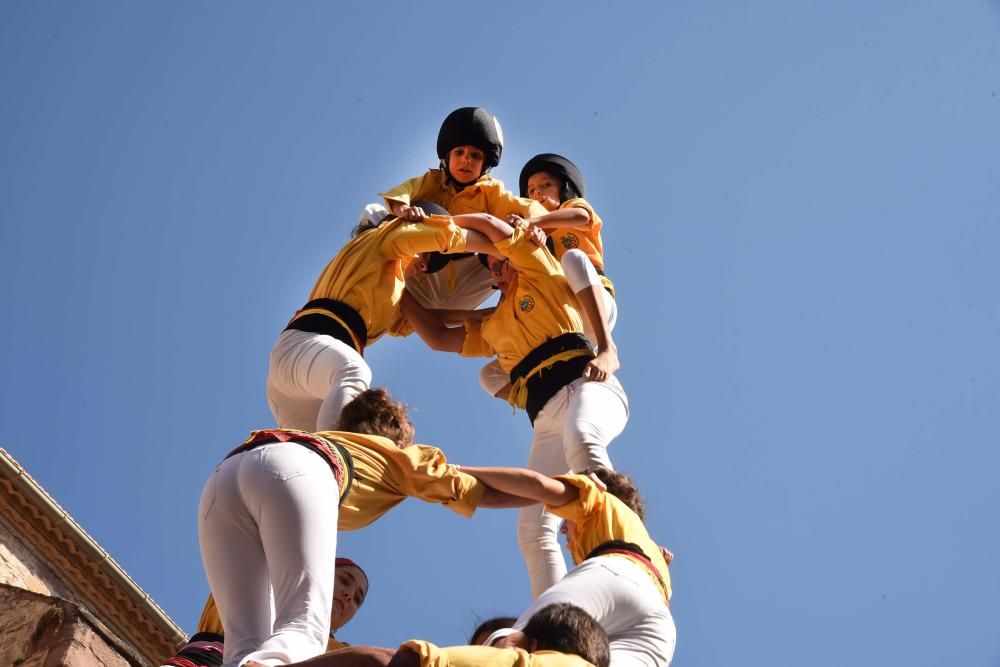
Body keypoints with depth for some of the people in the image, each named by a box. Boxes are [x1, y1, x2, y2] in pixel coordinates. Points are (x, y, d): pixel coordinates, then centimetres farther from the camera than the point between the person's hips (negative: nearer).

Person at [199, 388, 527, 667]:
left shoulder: (328, 441, 46)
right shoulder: (402, 456, 36)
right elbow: (485, 493, 39)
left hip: (225, 474, 5)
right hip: (294, 469, -5)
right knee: (303, 630, -15)